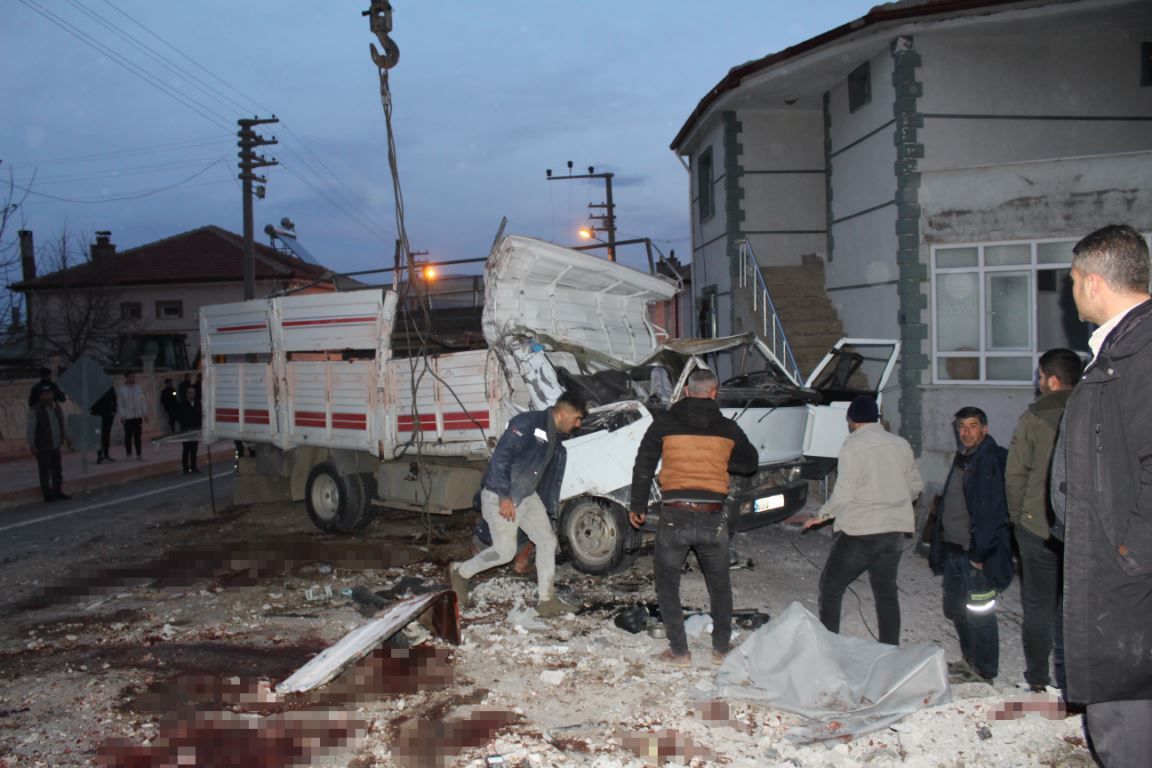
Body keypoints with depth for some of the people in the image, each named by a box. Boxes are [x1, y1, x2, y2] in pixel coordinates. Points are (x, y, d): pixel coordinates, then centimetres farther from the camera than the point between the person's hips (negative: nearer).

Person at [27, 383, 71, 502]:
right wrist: (32, 445, -18)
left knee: (57, 471, 13)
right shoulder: (35, 411, -14)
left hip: (55, 446, 6)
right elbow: (31, 429, -15)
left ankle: (58, 492, 23)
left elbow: (61, 423, 17)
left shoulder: (56, 406, 6)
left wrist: (65, 437, 19)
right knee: (45, 472, 1)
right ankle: (48, 494, 8)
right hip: (42, 448, -6)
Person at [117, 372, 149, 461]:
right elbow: (120, 404, -1)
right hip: (127, 417, -2)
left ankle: (139, 454, 9)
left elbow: (143, 401, 10)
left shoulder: (139, 388, 8)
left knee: (137, 436, 5)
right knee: (128, 435, 0)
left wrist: (145, 414, 7)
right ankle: (128, 453, 11)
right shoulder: (121, 390, -1)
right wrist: (122, 416, -7)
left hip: (138, 416, 3)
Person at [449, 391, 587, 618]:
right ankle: (460, 572, 20)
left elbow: (548, 478, 18)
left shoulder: (554, 438, 10)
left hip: (527, 496, 9)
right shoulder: (528, 423, -19)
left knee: (547, 542, 4)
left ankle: (546, 601, 12)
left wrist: (548, 511, 18)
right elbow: (500, 456, -24)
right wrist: (504, 496, -26)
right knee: (505, 551, -3)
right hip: (500, 496, -9)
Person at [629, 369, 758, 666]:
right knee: (719, 584, 21)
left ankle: (679, 651, 12)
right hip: (713, 519, 2)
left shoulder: (664, 423, 1)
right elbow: (750, 463, 19)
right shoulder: (728, 428, 5)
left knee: (667, 583, 14)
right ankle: (721, 648, 27)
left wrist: (637, 506, 13)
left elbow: (643, 467, 3)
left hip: (674, 516, -2)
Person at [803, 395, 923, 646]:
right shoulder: (901, 444, 6)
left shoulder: (853, 446, -13)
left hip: (859, 531, -6)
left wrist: (822, 516, -2)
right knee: (886, 592, 13)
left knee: (831, 585, 8)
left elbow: (844, 493, -16)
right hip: (894, 530, 6)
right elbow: (916, 485, 15)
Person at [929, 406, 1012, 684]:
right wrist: (941, 545, 17)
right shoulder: (962, 459, 15)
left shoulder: (990, 461, -14)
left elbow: (991, 512, -19)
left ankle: (984, 672, 13)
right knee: (956, 609, 18)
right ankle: (970, 660, 33)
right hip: (954, 547, 9)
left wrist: (980, 551, -19)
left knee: (979, 613, 0)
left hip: (978, 554, -9)